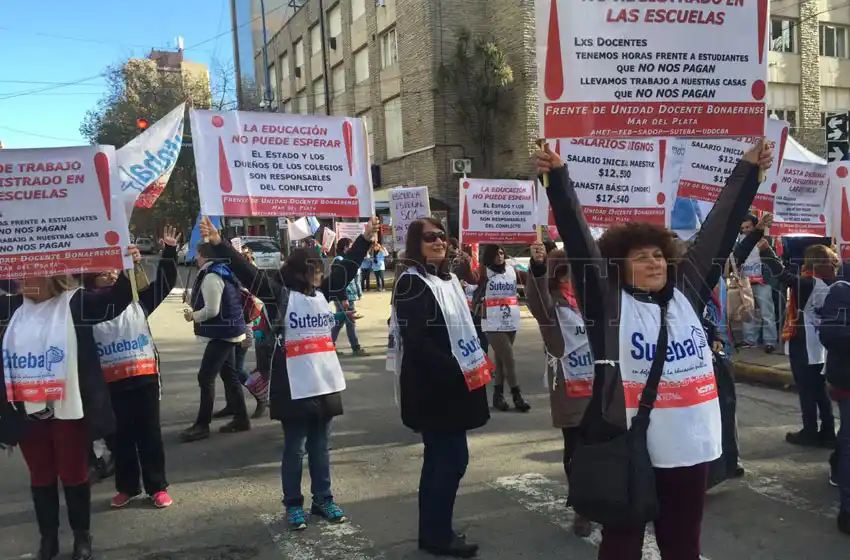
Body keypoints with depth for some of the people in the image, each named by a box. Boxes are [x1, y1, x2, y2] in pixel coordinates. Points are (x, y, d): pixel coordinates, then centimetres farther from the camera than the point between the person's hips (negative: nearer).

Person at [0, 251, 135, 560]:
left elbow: (115, 300, -19)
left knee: (74, 474, 9)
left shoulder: (75, 302, -7)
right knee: (40, 476, 16)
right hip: (26, 412, 4)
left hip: (68, 409, -4)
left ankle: (82, 535, 26)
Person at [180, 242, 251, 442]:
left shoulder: (211, 277, -18)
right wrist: (195, 313, 11)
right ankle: (241, 418, 20)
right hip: (227, 331, 10)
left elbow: (212, 310, -22)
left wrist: (192, 316, -6)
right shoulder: (221, 272, 12)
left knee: (206, 377, -7)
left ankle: (202, 425, -1)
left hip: (222, 333, -10)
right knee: (229, 375, 14)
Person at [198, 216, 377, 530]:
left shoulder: (323, 292, 11)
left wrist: (365, 237, 22)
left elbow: (347, 266, 19)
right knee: (295, 448, 6)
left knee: (320, 447, 15)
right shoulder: (279, 293, -6)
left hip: (325, 382, 5)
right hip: (294, 386, -5)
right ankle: (293, 505, 20)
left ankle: (323, 500, 27)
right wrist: (217, 243, -25)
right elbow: (247, 272, -15)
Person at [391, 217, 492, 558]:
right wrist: (455, 370, -20)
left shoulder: (446, 277, 12)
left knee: (438, 458, 15)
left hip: (450, 384, 9)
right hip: (432, 387, -9)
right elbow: (416, 341, -21)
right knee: (453, 458, -5)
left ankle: (432, 531, 26)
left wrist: (477, 359, 9)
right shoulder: (411, 283, -14)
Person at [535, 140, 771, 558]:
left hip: (690, 446, 4)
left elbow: (721, 227, 9)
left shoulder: (687, 291, 6)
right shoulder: (609, 301, -6)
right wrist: (557, 177, -21)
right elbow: (577, 238, -13)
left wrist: (748, 170, 10)